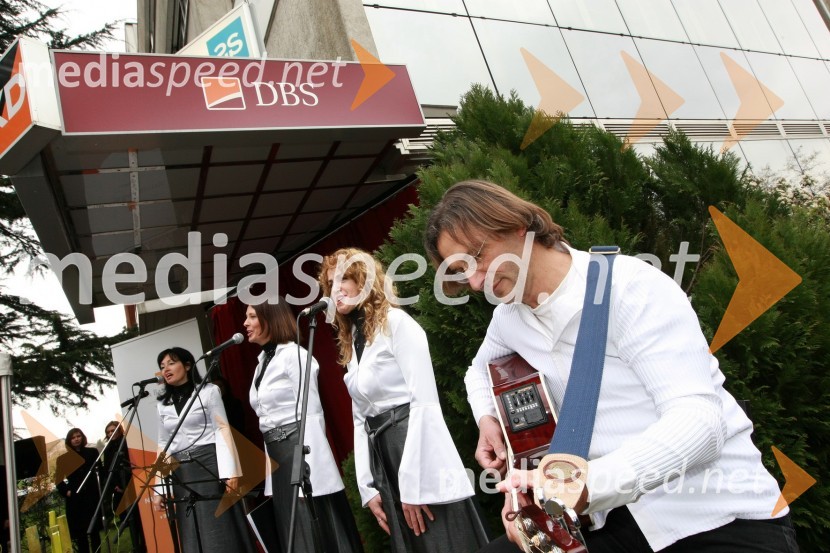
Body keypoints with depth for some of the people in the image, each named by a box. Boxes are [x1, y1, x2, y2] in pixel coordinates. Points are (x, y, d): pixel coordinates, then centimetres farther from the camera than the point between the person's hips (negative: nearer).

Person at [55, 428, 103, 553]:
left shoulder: (92, 452, 6)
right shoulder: (64, 458, 4)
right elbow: (58, 479, 5)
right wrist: (65, 491, -9)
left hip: (91, 495, 1)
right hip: (74, 498, 0)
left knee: (94, 529, 6)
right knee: (79, 532, 0)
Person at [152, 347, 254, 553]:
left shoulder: (208, 391, 2)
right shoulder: (163, 404, 15)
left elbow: (222, 430, -5)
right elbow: (164, 445, 15)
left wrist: (229, 471, -15)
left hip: (210, 466, -4)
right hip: (182, 475, 4)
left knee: (221, 533, -5)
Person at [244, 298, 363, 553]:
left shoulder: (293, 354, -9)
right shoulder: (263, 362, 16)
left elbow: (310, 415, -15)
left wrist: (307, 470, -21)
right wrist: (270, 478, 15)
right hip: (277, 457, 8)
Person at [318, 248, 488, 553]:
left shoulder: (396, 322, -6)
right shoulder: (352, 343, 17)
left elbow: (425, 402, -15)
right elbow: (361, 419, 15)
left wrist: (413, 482, -17)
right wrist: (367, 486, 8)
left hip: (420, 454, -7)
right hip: (384, 460, 7)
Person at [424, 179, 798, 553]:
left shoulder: (629, 287, -16)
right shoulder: (507, 318, 5)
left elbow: (699, 418, -23)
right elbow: (481, 369, 27)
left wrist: (585, 483, -36)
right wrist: (488, 419, 6)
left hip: (725, 517, -5)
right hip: (620, 519, 6)